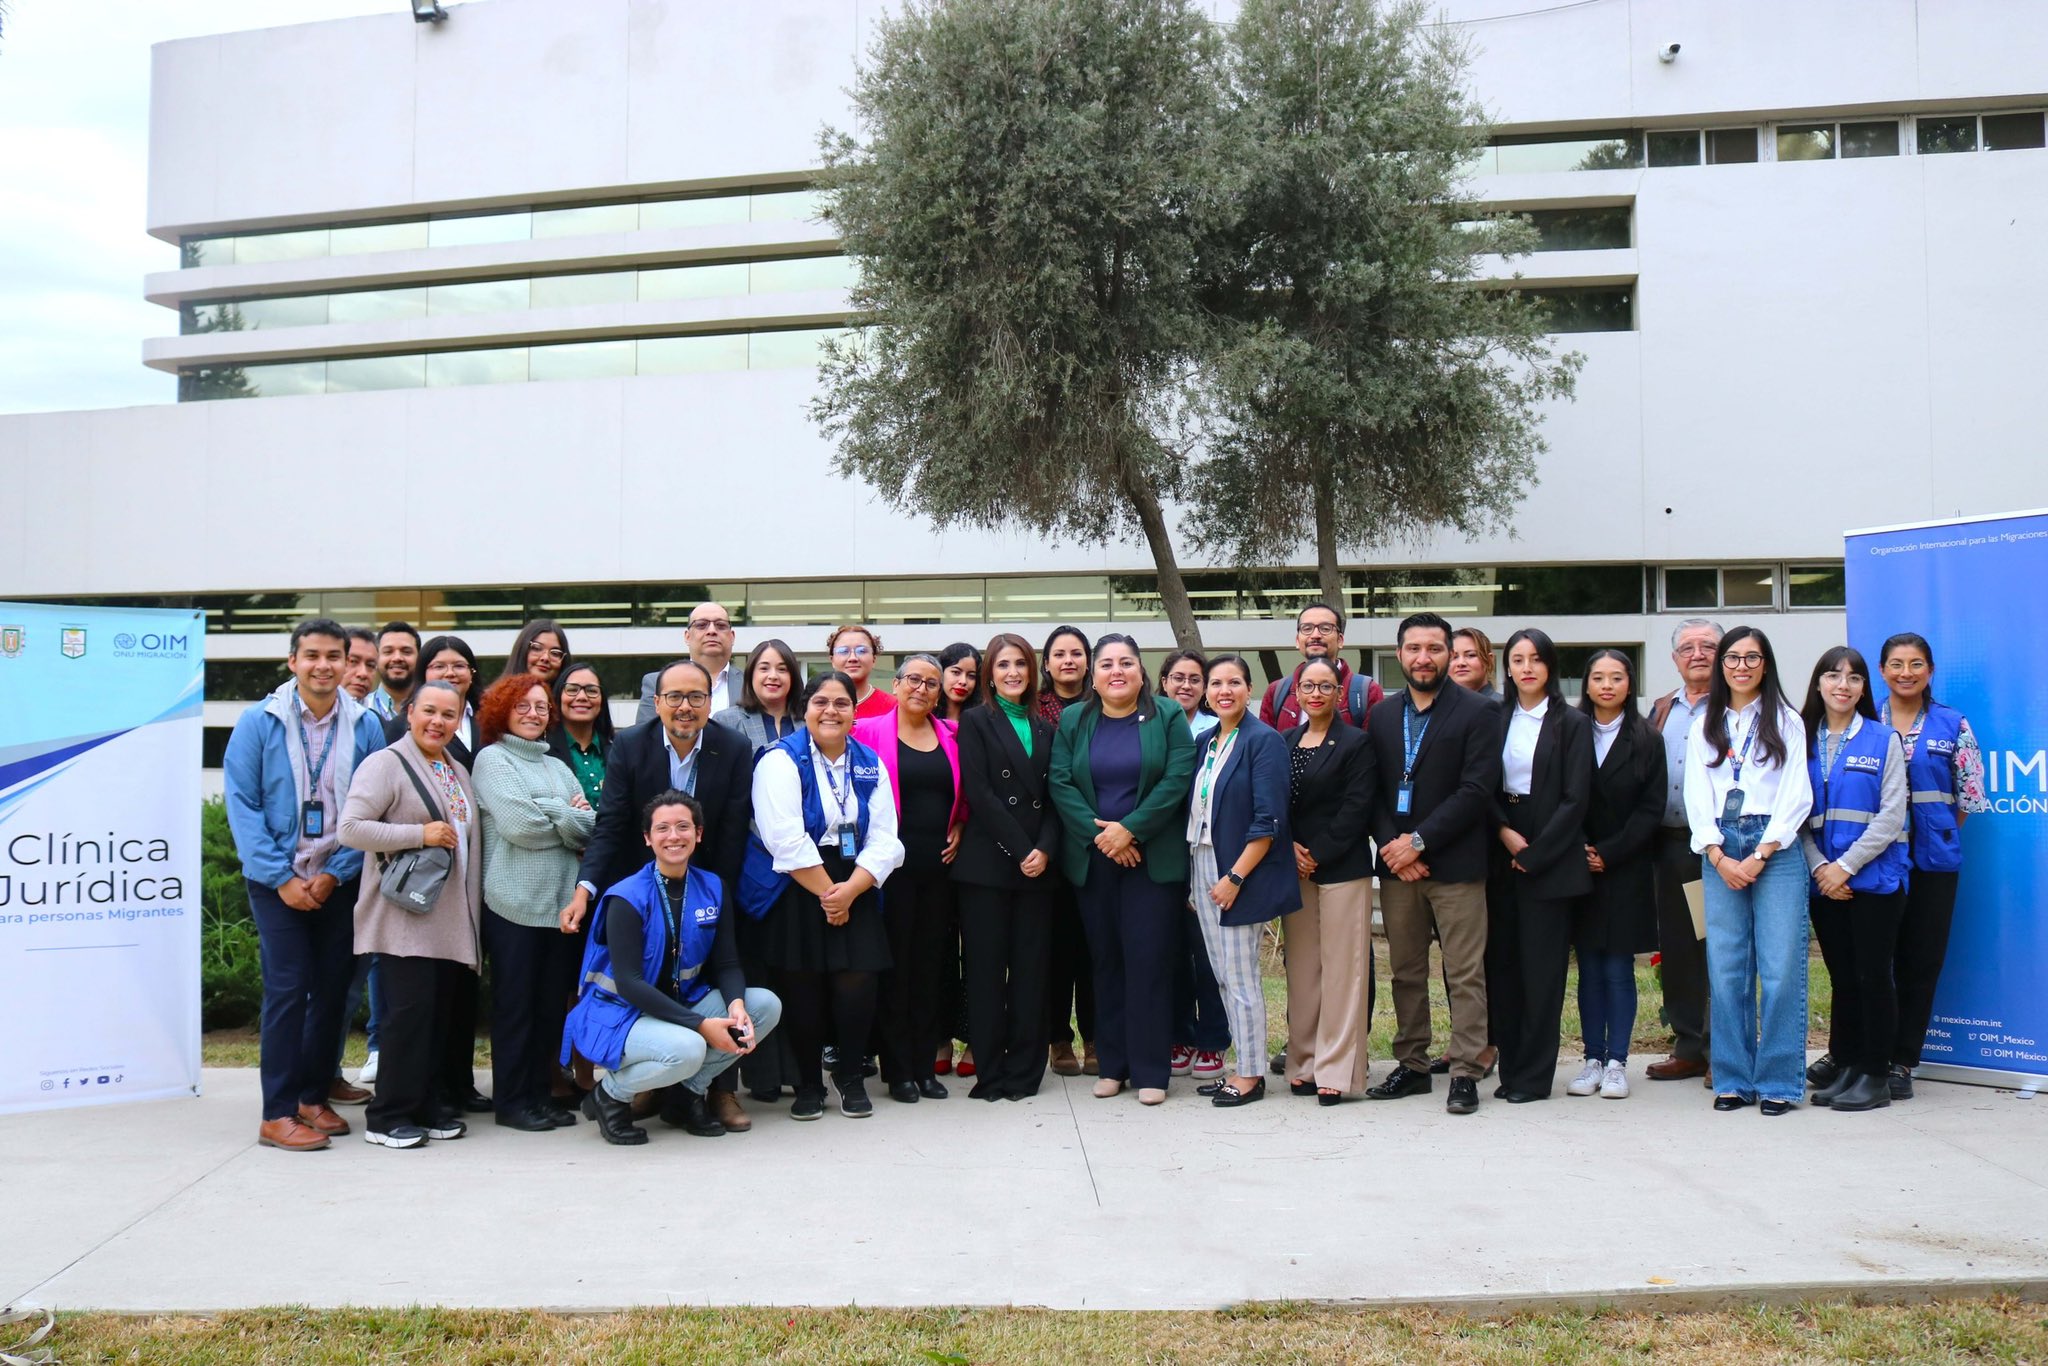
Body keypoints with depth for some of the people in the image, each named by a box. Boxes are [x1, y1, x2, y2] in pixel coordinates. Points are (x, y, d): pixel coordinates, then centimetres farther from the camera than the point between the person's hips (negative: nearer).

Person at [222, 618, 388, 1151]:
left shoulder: (365, 727, 0)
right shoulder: (259, 722, -5)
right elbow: (242, 805, -6)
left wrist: (336, 873, -8)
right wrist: (282, 877, -11)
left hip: (339, 882, 3)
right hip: (277, 881, -3)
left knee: (333, 989, 8)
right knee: (287, 989, -6)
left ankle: (313, 1097, 22)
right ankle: (277, 1113, 2)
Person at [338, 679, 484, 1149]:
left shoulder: (458, 773, 18)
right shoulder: (387, 763, -6)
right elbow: (350, 829, -16)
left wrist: (473, 908, 20)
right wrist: (420, 834, -18)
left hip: (450, 917, 7)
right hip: (405, 915, -7)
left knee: (447, 1012, 7)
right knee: (410, 1010, -10)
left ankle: (434, 1106, 17)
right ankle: (388, 1116, 0)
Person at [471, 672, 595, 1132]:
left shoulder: (558, 767, 18)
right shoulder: (492, 758, 1)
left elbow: (591, 828, 7)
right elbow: (519, 825, -13)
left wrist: (550, 816, -9)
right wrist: (569, 818, 0)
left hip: (563, 900, 5)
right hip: (516, 901, -5)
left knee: (553, 1002, 7)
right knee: (515, 1003, 2)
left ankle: (540, 1091, 18)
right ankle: (511, 1100, 11)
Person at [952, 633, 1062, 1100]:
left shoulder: (1044, 728, 16)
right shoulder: (976, 722, 4)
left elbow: (1053, 797, 11)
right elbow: (979, 793, -7)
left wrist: (1045, 849, -6)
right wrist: (1020, 851, -11)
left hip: (1037, 867, 4)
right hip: (987, 864, -4)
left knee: (1030, 969, 4)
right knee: (986, 969, -1)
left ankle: (1024, 1071, 11)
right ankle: (990, 1073, 6)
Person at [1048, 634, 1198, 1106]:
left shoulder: (1168, 717, 1)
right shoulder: (1072, 722, 7)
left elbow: (1176, 780, -8)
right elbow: (1060, 784, -1)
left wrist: (1130, 829, -15)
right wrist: (1099, 834, -13)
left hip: (1152, 857, -2)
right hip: (1092, 858, 3)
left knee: (1148, 958, -4)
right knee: (1105, 959, 7)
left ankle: (1150, 1070, 4)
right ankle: (1112, 1065, 16)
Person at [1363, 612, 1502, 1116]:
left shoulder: (1477, 714, -3)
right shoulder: (1382, 716, 12)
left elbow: (1477, 791, -11)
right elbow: (1372, 790, 9)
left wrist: (1419, 840, -14)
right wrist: (1391, 845, -7)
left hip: (1455, 864, -4)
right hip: (1395, 863, 4)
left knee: (1465, 974, -1)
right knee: (1405, 972, 11)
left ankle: (1464, 1073, 6)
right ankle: (1411, 1065, 21)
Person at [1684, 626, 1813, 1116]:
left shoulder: (1786, 722, 7)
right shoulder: (1705, 728, 15)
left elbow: (1795, 797, -1)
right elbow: (1697, 798, 9)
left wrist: (1758, 856, -9)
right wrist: (1720, 857, -4)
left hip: (1775, 849, -2)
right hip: (1720, 852, 3)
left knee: (1781, 968, -6)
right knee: (1726, 968, 1)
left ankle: (1779, 1082, 2)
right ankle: (1733, 1080, 8)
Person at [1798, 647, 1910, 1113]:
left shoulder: (1883, 739, -1)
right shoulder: (1803, 740, 9)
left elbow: (1892, 816, -7)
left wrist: (1846, 865, -13)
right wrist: (1818, 866, -7)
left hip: (1874, 877, -3)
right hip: (1823, 879, 3)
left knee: (1873, 975, -1)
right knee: (1842, 978, 9)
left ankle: (1875, 1076, 7)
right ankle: (1845, 1068, 18)